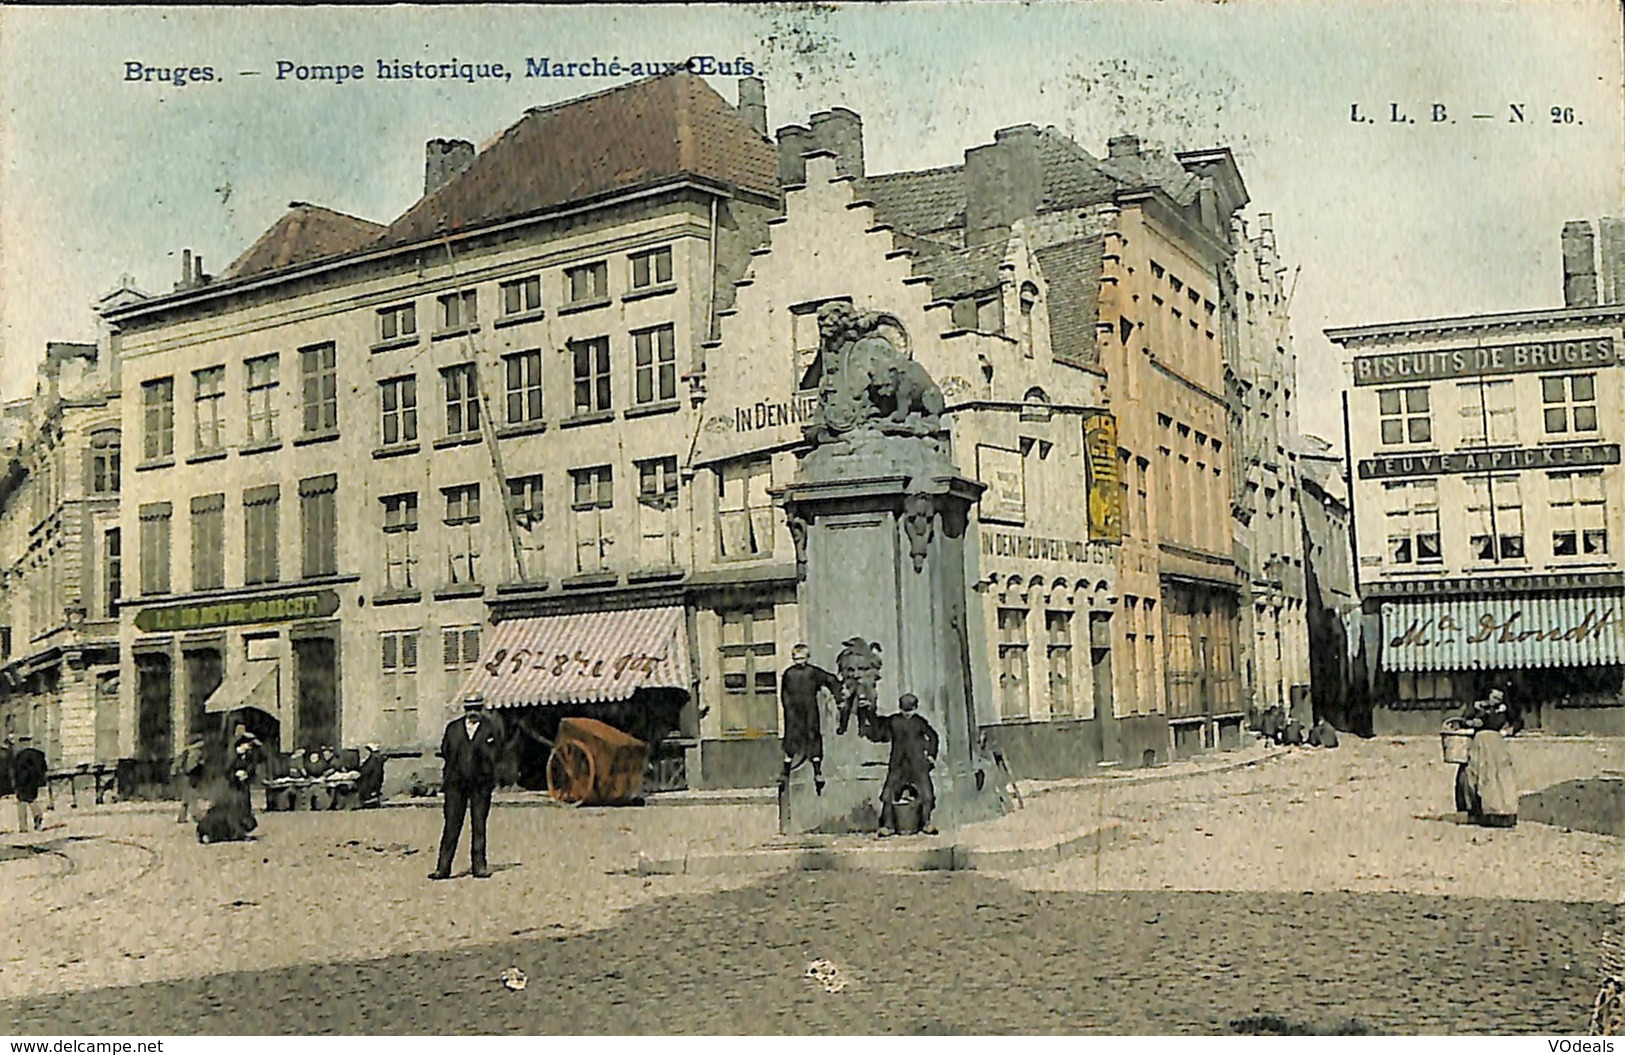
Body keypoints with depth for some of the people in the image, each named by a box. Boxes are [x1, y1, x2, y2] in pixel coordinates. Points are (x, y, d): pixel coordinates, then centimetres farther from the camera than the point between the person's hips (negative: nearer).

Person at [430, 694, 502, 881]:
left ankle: (479, 866, 8)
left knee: (479, 826, 2)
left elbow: (494, 754, 0)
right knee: (451, 825, 0)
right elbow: (445, 752, 10)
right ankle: (443, 868, 1)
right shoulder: (453, 728, 12)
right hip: (455, 782, 1)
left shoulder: (491, 728, 5)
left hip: (480, 783, -1)